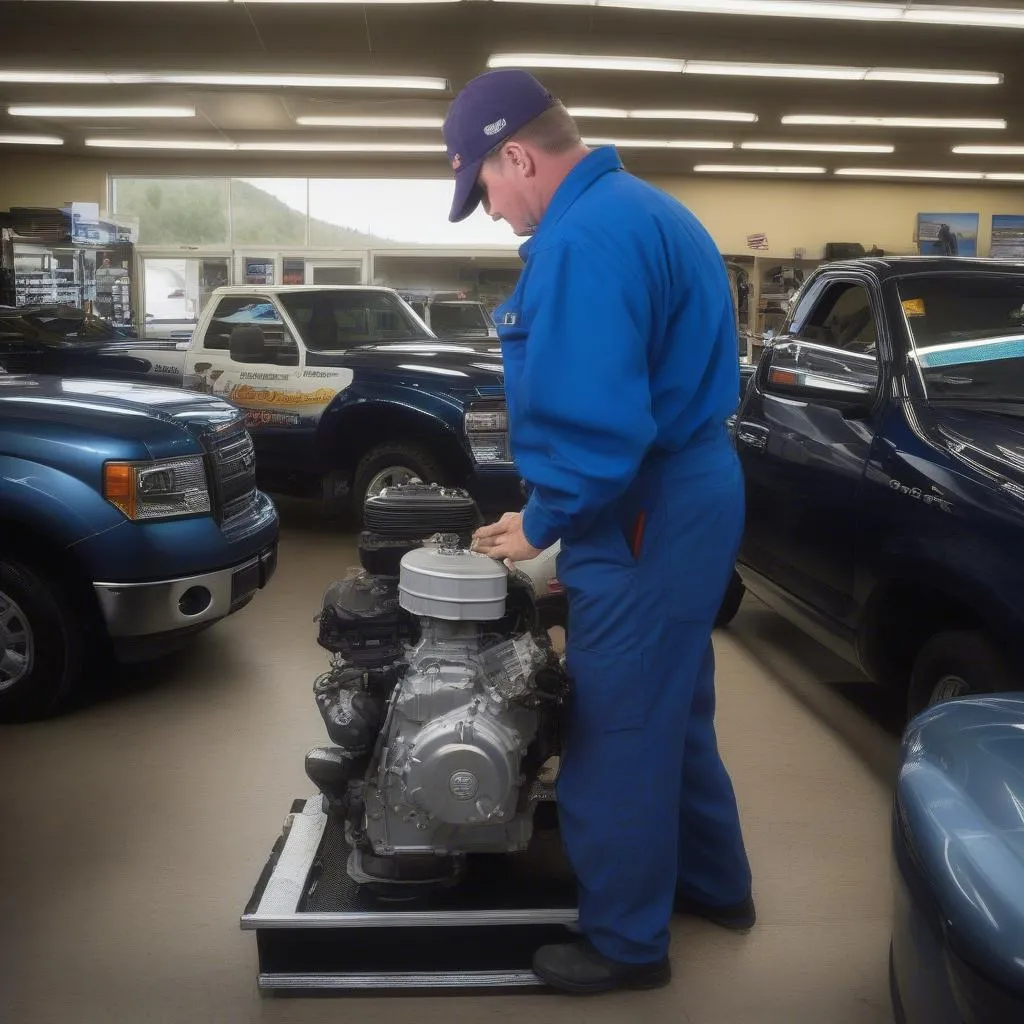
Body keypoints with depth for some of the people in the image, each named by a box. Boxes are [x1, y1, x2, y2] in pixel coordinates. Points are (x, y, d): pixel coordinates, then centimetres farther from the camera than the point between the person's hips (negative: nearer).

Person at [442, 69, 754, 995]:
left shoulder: (585, 237, -20)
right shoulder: (644, 208, 14)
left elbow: (594, 418, -28)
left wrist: (540, 523, -11)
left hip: (645, 516, -11)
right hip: (693, 491, 11)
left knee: (617, 734, 4)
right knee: (672, 710, 23)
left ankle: (627, 943, 23)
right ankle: (715, 883, 41)